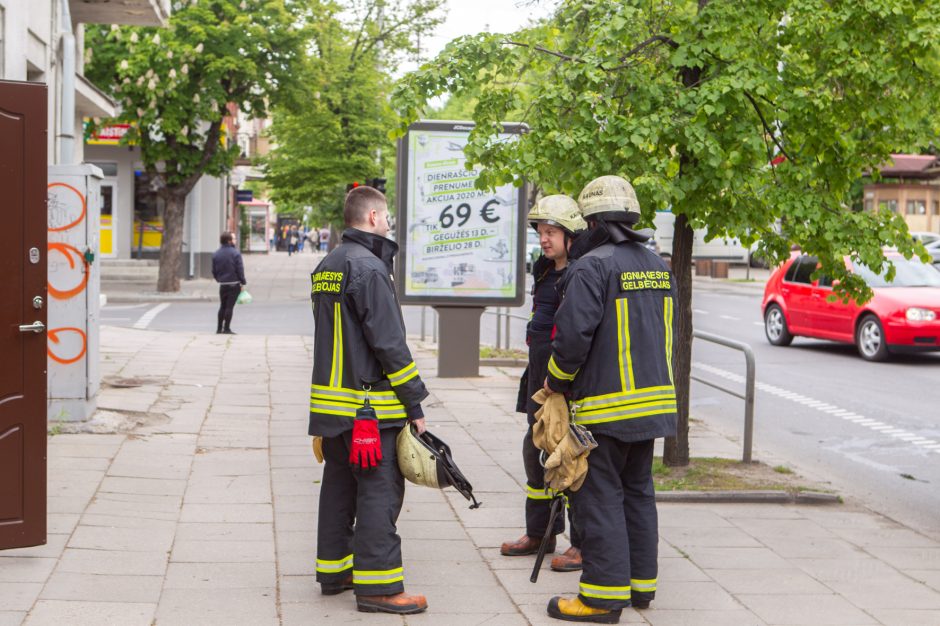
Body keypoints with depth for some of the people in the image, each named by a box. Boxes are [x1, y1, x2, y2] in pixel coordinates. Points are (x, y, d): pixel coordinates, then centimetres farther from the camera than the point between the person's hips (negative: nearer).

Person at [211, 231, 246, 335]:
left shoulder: (215, 254, 5)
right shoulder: (235, 253, -11)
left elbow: (214, 271, 9)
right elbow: (240, 269, -12)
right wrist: (243, 282, -5)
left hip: (222, 284, 5)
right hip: (234, 284, -5)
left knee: (222, 306, 15)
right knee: (229, 306, -1)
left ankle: (219, 328, 15)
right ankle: (227, 328, -1)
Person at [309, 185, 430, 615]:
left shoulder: (325, 267, 14)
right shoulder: (368, 267, -16)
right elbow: (389, 343, -18)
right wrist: (415, 405, -13)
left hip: (330, 400, 10)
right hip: (368, 407, -10)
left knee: (339, 485, 16)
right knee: (380, 491, -6)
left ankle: (334, 571, 25)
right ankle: (378, 585, -4)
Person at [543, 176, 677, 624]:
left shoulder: (593, 267, -14)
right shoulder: (658, 267, 13)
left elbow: (573, 334, -19)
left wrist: (557, 380, -3)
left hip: (606, 406, -8)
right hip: (653, 400, 8)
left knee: (601, 497, -3)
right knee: (638, 491, 16)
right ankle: (641, 584, 23)